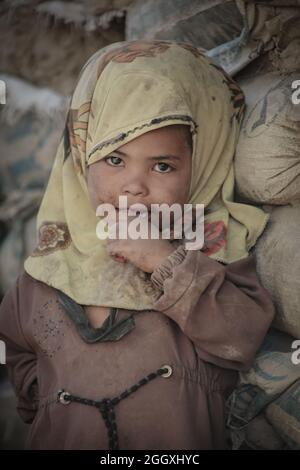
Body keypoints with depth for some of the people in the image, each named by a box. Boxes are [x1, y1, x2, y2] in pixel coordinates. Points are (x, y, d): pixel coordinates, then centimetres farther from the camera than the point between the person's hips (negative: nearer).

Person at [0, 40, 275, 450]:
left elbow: (244, 335, -15)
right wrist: (43, 394, 1)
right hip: (67, 437, 2)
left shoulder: (215, 244, -3)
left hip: (189, 437, -1)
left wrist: (167, 261, -21)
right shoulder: (53, 265, 2)